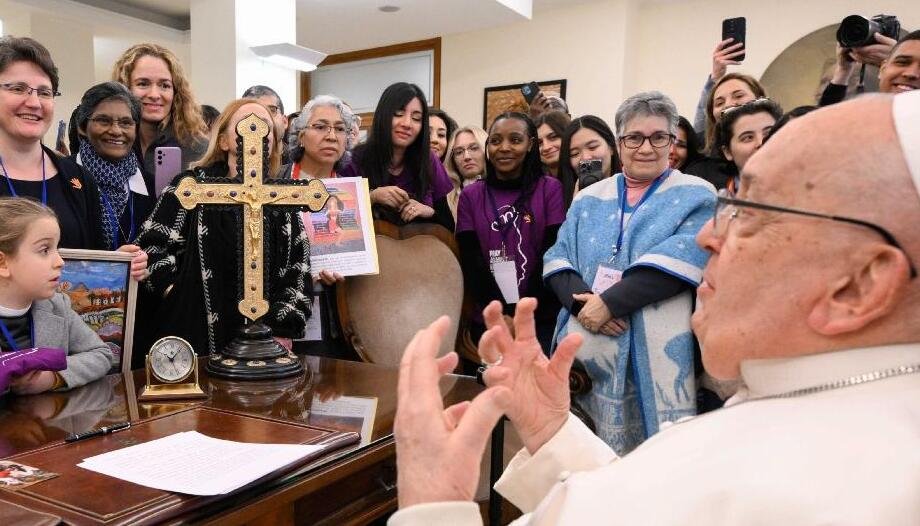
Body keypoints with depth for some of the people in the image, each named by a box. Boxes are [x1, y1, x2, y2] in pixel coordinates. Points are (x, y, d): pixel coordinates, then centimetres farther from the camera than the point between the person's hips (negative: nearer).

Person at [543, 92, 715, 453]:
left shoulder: (695, 196, 4)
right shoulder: (589, 198, 16)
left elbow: (682, 260, -11)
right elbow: (557, 258, 8)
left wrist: (609, 302, -18)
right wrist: (581, 300, -13)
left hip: (655, 355, -3)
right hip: (586, 351, 3)